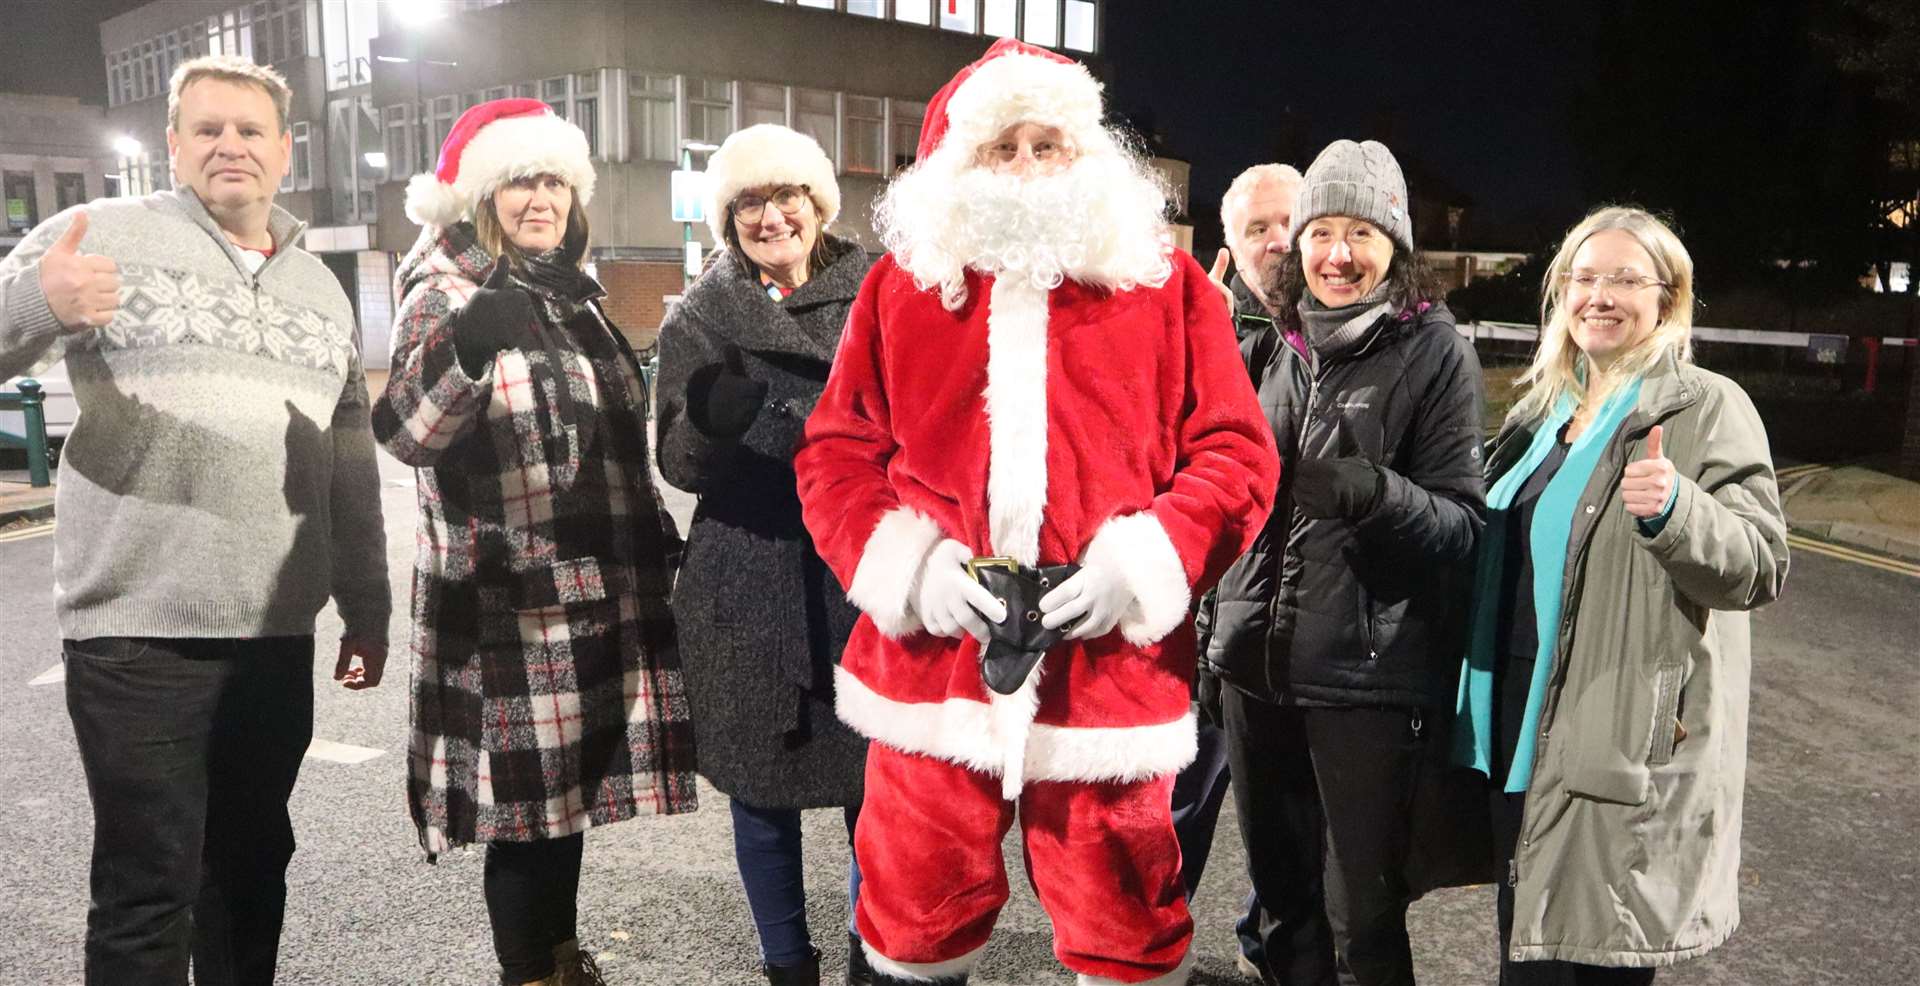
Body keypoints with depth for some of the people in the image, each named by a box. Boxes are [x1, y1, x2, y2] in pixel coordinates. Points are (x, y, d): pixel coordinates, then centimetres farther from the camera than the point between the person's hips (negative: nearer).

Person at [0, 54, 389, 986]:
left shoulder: (321, 289, 16)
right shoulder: (105, 234, 0)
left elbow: (350, 468, 18)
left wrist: (367, 609, 16)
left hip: (276, 637, 5)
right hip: (138, 632, -4)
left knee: (251, 869, 15)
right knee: (148, 888, 1)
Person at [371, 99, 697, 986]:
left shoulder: (571, 296, 13)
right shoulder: (446, 296, -10)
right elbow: (406, 432, -26)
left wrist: (658, 538, 23)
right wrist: (463, 350, -44)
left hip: (592, 595, 7)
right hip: (509, 603, -7)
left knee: (567, 784, 16)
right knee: (530, 796, -1)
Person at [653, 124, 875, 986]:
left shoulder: (873, 291, 4)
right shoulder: (700, 315, 4)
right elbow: (678, 463, -4)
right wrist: (713, 419, -24)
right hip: (751, 586, 0)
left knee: (876, 779, 5)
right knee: (763, 784, 9)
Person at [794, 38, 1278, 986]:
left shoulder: (1167, 285, 4)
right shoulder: (898, 286, 8)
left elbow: (1237, 455, 2)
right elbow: (834, 455, 7)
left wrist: (1143, 560, -13)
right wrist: (909, 563, -9)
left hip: (1108, 668, -1)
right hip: (931, 660, 2)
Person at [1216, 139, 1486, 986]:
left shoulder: (1434, 350, -5)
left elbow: (1463, 524, -8)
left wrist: (1373, 491, -25)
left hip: (1369, 673, -4)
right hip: (1254, 661, 5)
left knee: (1362, 917, 4)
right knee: (1282, 897, 17)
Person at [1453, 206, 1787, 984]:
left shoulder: (1708, 408, -6)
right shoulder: (1544, 408, 14)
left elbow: (1762, 569, -14)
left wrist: (1675, 510, -30)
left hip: (1628, 755, -7)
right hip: (1525, 737, 7)